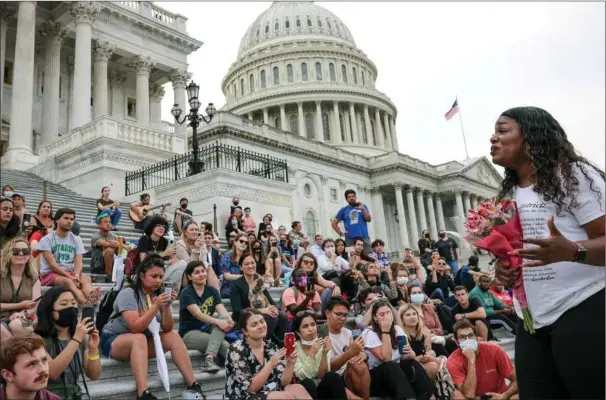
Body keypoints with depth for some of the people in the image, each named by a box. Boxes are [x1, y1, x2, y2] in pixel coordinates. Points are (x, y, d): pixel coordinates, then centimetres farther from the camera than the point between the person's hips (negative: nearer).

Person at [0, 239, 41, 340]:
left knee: (16, 324, -35)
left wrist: (24, 313, -21)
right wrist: (20, 305, -6)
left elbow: (36, 305, 0)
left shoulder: (33, 278, 11)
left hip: (24, 321, 1)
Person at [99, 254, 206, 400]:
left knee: (174, 336, -15)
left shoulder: (158, 295, -2)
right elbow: (136, 328, -30)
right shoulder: (128, 293, -19)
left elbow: (167, 329, -9)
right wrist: (156, 306, -35)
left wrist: (167, 307, -24)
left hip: (141, 341, 6)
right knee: (139, 338, -36)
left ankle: (193, 386, -15)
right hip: (113, 340, -6)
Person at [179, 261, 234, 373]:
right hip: (189, 333, -5)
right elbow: (198, 314, -26)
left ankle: (209, 359, -41)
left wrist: (229, 320, -34)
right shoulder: (186, 293, -10)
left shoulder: (212, 290, 6)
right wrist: (218, 322, -42)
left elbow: (222, 310, -10)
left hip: (207, 330, 5)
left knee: (224, 318, -30)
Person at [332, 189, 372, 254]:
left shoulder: (362, 206, 13)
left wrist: (363, 209, -10)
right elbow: (334, 223, 15)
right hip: (350, 239, 0)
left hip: (364, 237, 0)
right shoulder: (343, 210, 11)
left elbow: (369, 219, 3)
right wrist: (340, 233, 4)